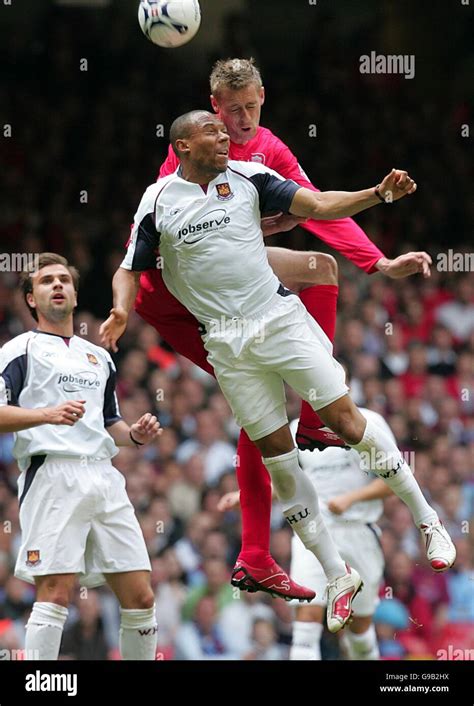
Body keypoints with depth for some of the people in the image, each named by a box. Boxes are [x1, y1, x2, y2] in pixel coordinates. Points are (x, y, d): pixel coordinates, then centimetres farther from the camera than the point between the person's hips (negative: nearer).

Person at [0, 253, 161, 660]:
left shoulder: (99, 357, 27)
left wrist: (135, 435, 10)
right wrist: (48, 414, -20)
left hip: (104, 477, 6)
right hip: (52, 473, -6)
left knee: (141, 598, 0)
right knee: (56, 594, -15)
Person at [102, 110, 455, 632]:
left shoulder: (247, 178, 2)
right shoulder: (158, 202, 1)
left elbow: (317, 205, 0)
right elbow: (130, 270, 6)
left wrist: (380, 193, -14)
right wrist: (120, 311, -15)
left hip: (279, 318, 0)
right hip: (227, 344, 0)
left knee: (346, 423, -7)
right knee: (276, 456, 1)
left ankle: (427, 519, 11)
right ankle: (338, 577, 10)